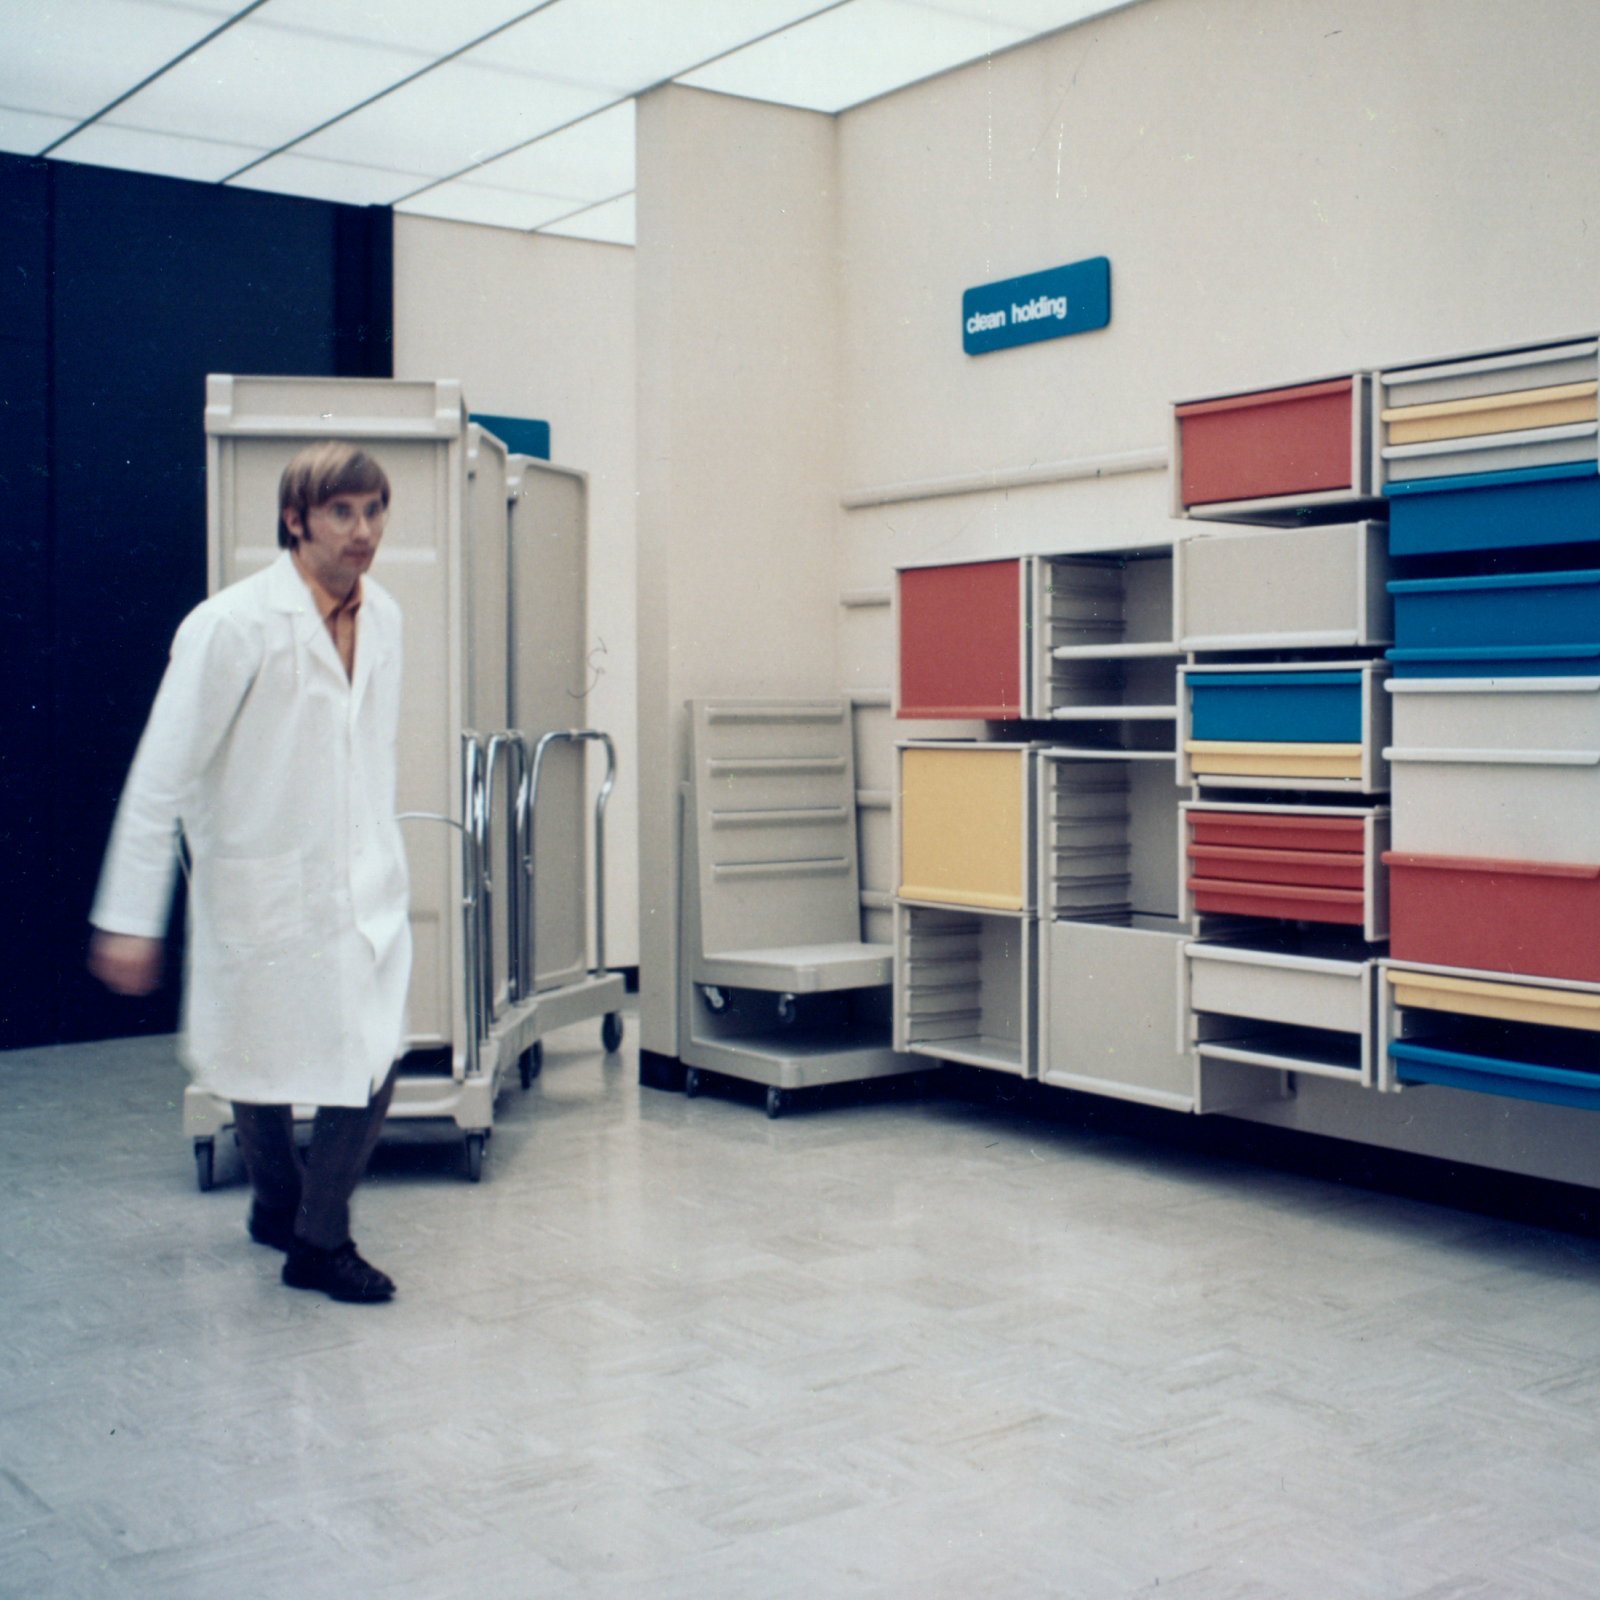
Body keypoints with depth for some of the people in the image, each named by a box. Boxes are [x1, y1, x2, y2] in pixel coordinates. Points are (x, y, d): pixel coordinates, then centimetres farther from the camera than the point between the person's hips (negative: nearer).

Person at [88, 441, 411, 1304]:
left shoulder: (382, 617, 4)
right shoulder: (233, 626, -15)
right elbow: (162, 775, -13)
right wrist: (130, 918, -12)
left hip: (365, 891, 5)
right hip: (264, 888, -5)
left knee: (373, 1063, -3)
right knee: (261, 1068, 10)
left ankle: (319, 1240, 18)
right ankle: (278, 1204, 37)